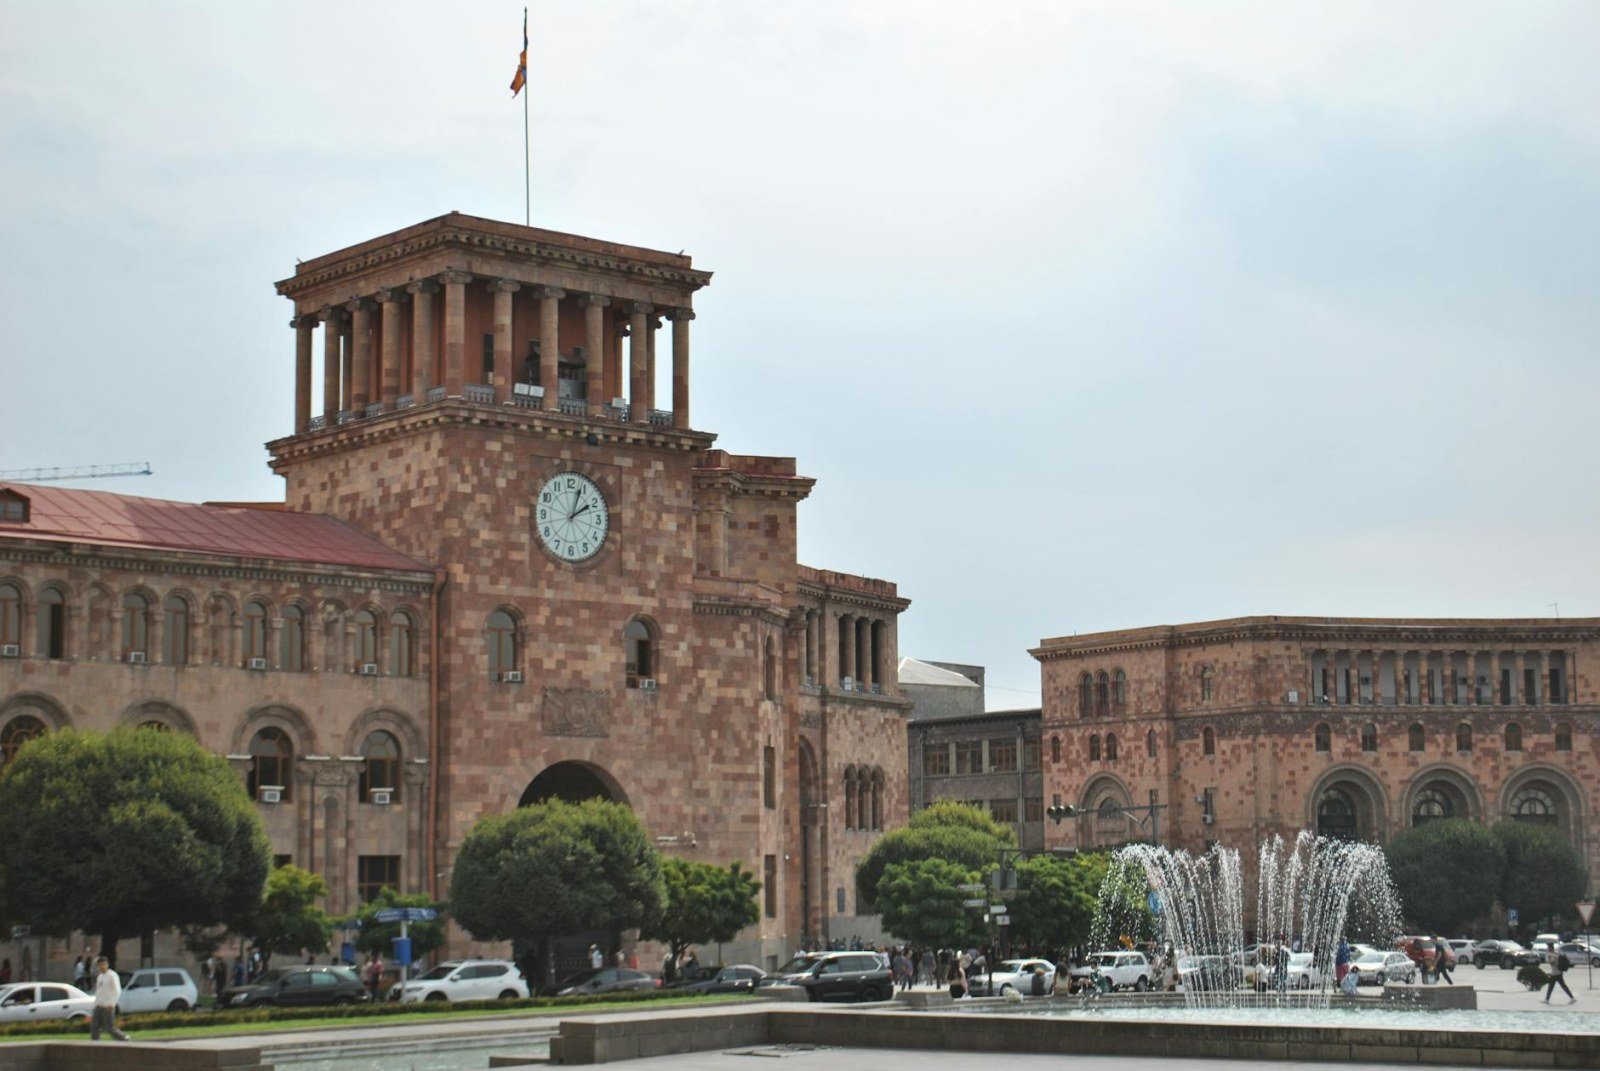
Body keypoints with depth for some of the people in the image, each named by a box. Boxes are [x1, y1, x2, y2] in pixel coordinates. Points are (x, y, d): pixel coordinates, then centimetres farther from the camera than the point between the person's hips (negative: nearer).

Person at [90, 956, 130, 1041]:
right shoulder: (99, 976, 16)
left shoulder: (112, 975, -9)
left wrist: (111, 1004, -20)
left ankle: (124, 1038, 12)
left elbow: (117, 991, -15)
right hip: (99, 1006, 8)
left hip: (108, 1007, -8)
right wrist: (96, 1003, 13)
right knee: (94, 1027, 0)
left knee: (109, 1027, -5)